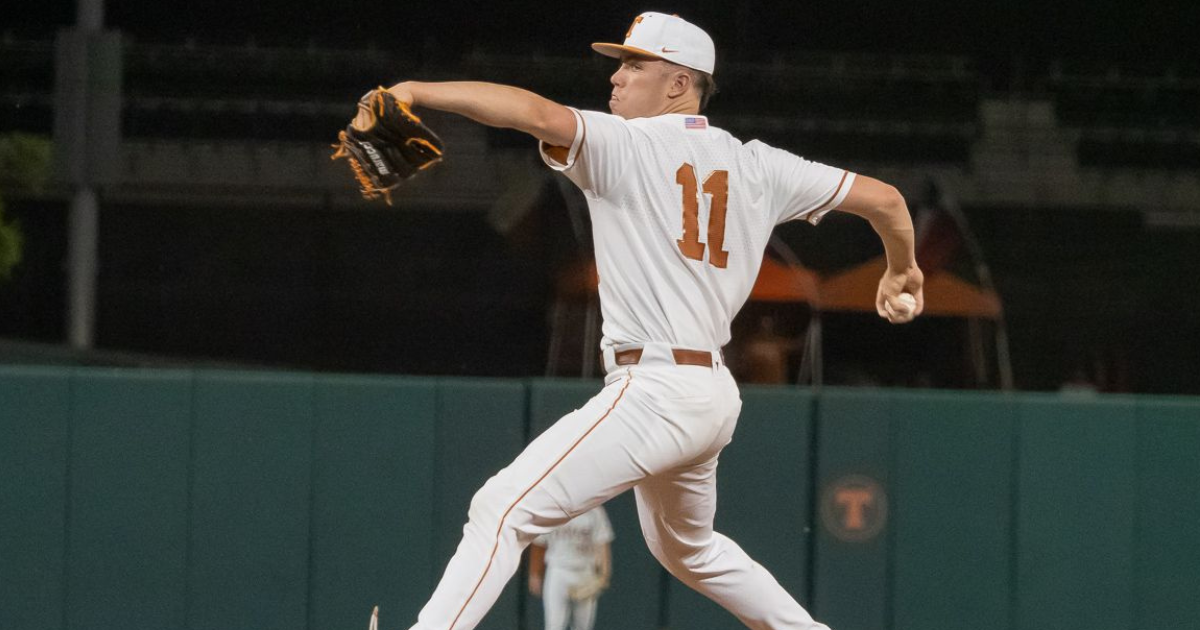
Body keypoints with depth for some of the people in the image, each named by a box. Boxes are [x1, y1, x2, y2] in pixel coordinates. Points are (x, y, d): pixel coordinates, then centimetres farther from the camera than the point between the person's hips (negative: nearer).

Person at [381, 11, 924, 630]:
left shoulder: (626, 145, -6)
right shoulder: (754, 165, 12)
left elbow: (536, 114, -24)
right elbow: (883, 199, 14)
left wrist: (417, 91, -22)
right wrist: (902, 271, 34)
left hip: (651, 389, -9)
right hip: (713, 398, 9)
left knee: (503, 509, -16)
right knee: (688, 549, 32)